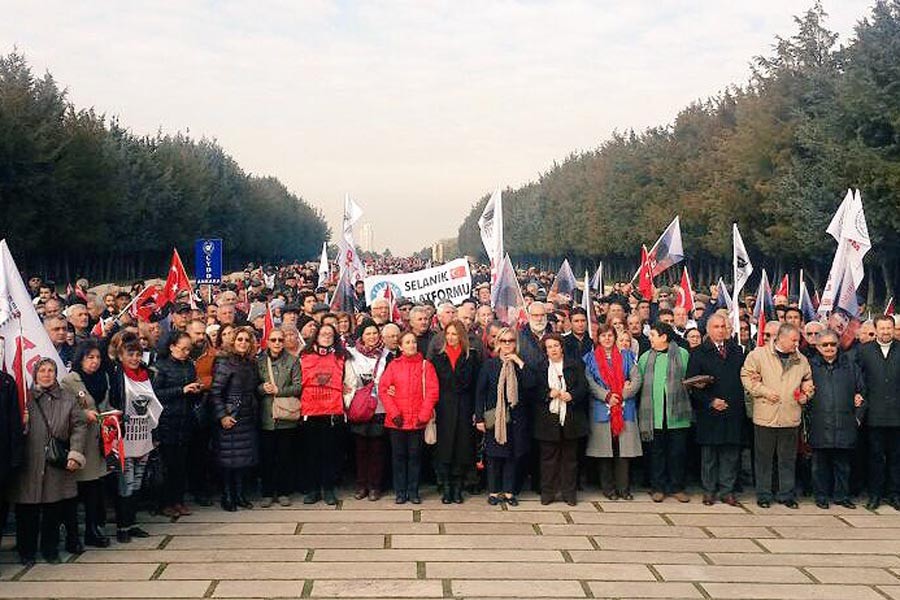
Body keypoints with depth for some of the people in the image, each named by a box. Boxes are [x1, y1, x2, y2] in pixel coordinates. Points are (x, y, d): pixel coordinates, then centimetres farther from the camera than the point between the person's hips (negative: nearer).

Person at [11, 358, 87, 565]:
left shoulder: (67, 399, 8)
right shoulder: (25, 397, 4)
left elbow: (79, 426, 3)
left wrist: (75, 453, -7)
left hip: (58, 464, 1)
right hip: (29, 465, -1)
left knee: (54, 512, 8)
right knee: (27, 512, 5)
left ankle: (51, 550, 23)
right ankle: (26, 552, 21)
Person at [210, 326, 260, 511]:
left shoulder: (251, 363, 11)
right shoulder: (225, 362, -10)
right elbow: (215, 392, -14)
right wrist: (222, 416, -18)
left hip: (248, 417, 6)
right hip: (230, 417, -6)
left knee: (245, 456, 8)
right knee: (229, 458, -1)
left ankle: (239, 494, 17)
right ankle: (227, 496, 9)